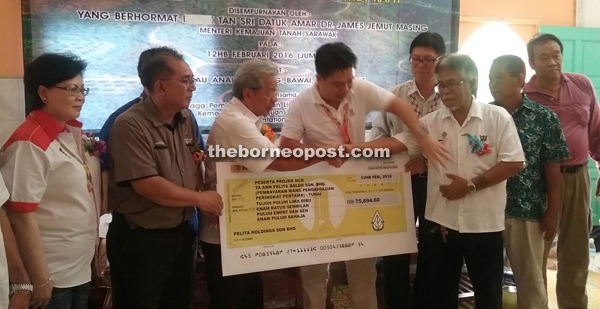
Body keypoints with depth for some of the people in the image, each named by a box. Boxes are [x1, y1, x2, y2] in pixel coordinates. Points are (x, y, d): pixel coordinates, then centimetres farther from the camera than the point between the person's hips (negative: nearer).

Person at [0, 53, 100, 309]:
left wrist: (99, 243, 16)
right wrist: (40, 281, -18)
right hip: (53, 277, -8)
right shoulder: (30, 144, -20)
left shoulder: (76, 132, 5)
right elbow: (21, 217, -21)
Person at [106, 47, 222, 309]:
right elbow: (146, 184, -25)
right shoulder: (131, 125, -19)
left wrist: (206, 201, -8)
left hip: (180, 233, 7)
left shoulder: (186, 120, 5)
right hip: (139, 240, -7)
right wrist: (199, 199, -16)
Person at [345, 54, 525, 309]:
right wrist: (354, 148, -19)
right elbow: (396, 142, -7)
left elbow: (514, 163, -9)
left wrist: (471, 185, -14)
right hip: (443, 221, 3)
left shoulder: (497, 117, -6)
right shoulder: (431, 122, 1)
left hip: (484, 222, -2)